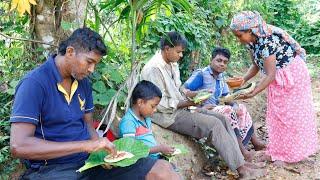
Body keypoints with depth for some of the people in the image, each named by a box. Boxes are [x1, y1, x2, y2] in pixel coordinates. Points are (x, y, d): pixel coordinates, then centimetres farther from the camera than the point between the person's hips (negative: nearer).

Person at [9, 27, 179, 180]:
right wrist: (85, 145, -25)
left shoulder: (83, 82, 9)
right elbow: (18, 146, -22)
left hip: (89, 160, 7)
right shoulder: (35, 83, -14)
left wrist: (101, 149, -6)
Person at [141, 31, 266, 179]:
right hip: (169, 116, -9)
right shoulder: (154, 69, -20)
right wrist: (187, 103, -18)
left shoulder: (172, 64, 9)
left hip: (179, 108, 9)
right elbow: (161, 104, -21)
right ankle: (240, 168, -13)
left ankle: (239, 159, -3)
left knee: (221, 118, -3)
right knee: (214, 124, -20)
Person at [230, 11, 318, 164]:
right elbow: (256, 66, 4)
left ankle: (291, 153, 12)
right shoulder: (252, 42, -7)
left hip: (293, 74, -9)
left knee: (292, 113, 0)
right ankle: (279, 150, 21)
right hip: (278, 78, 9)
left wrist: (252, 93, -30)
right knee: (277, 113, 11)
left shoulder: (266, 41, -32)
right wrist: (243, 80, -9)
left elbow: (270, 75, -30)